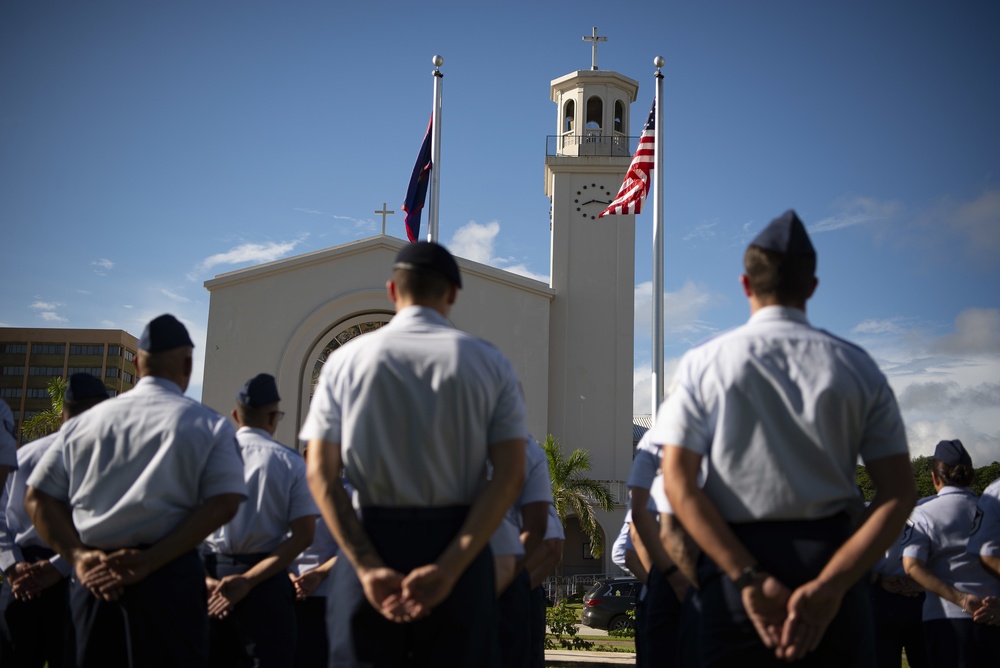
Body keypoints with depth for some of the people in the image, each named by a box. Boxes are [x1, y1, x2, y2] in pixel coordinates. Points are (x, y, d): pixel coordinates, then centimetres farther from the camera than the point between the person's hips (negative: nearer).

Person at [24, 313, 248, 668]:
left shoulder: (84, 422, 12)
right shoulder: (209, 425, 2)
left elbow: (38, 498, 8)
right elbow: (224, 503, -11)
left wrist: (79, 556, -1)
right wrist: (149, 562, -13)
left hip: (92, 580, 4)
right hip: (170, 578, -3)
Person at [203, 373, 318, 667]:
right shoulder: (291, 463, -3)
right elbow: (303, 535, -10)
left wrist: (204, 578, -5)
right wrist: (248, 581, -12)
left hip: (211, 576, 3)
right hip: (264, 581, -3)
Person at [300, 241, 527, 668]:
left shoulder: (346, 360, 4)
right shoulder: (490, 363, 2)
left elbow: (320, 474, -5)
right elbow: (510, 476, -7)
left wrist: (367, 566, -10)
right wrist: (448, 569, -12)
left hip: (373, 540, 0)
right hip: (456, 548, 0)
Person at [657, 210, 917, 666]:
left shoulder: (703, 363, 0)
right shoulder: (858, 368, 3)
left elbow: (678, 482, -9)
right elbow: (899, 493, -3)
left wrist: (749, 578, -12)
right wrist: (829, 585, -10)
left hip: (735, 564, -1)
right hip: (831, 558, 1)